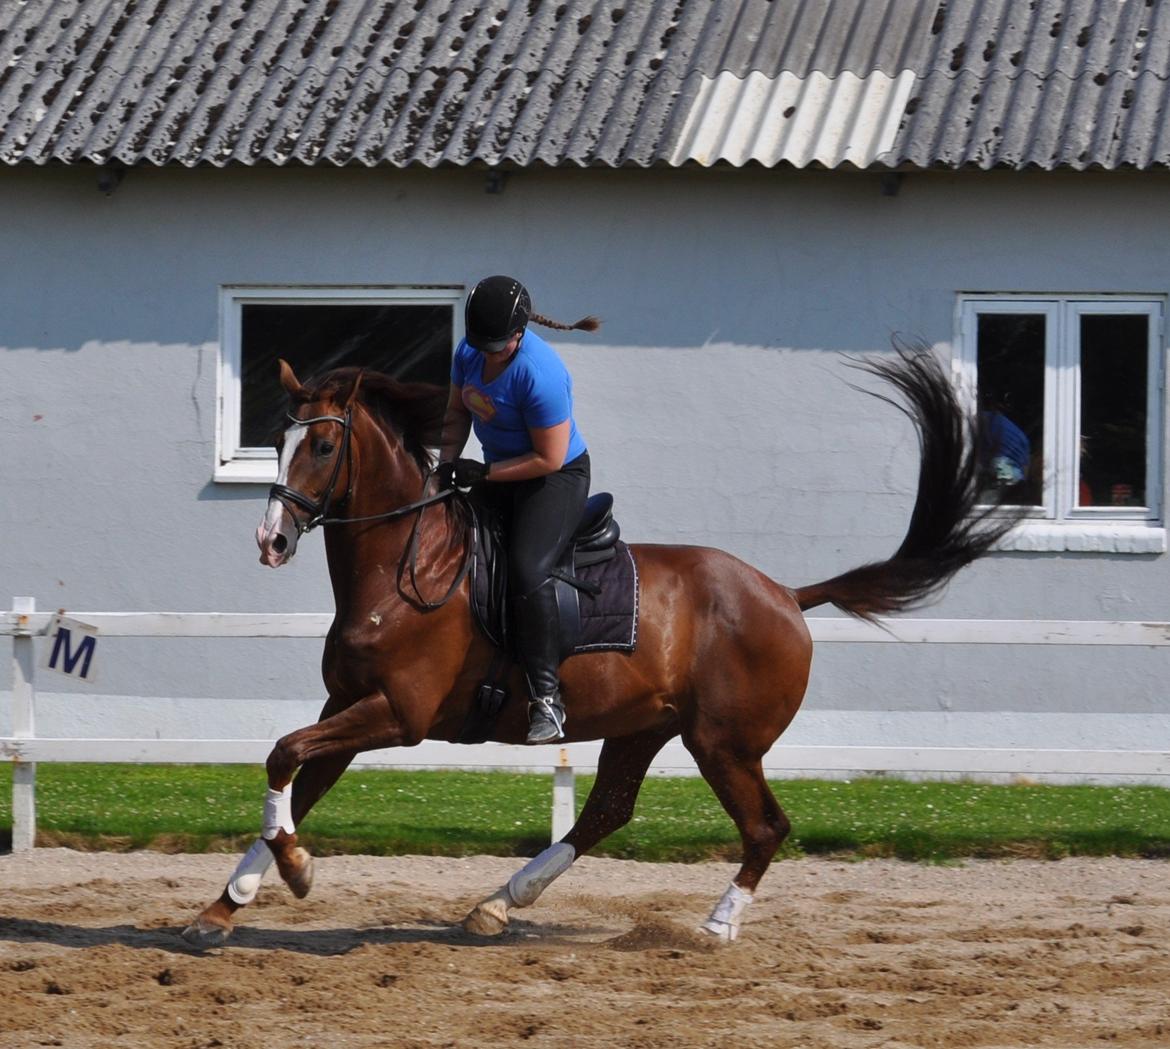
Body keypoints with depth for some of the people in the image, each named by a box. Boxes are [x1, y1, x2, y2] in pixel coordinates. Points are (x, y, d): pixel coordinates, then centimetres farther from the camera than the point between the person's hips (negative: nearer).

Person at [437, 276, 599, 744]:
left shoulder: (539, 373, -29)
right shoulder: (470, 352, -5)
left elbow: (550, 458, -25)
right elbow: (457, 413, 12)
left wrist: (485, 473, -24)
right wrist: (448, 461, -5)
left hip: (558, 477, -9)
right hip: (498, 472, 9)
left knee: (528, 571, -28)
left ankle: (546, 697, -24)